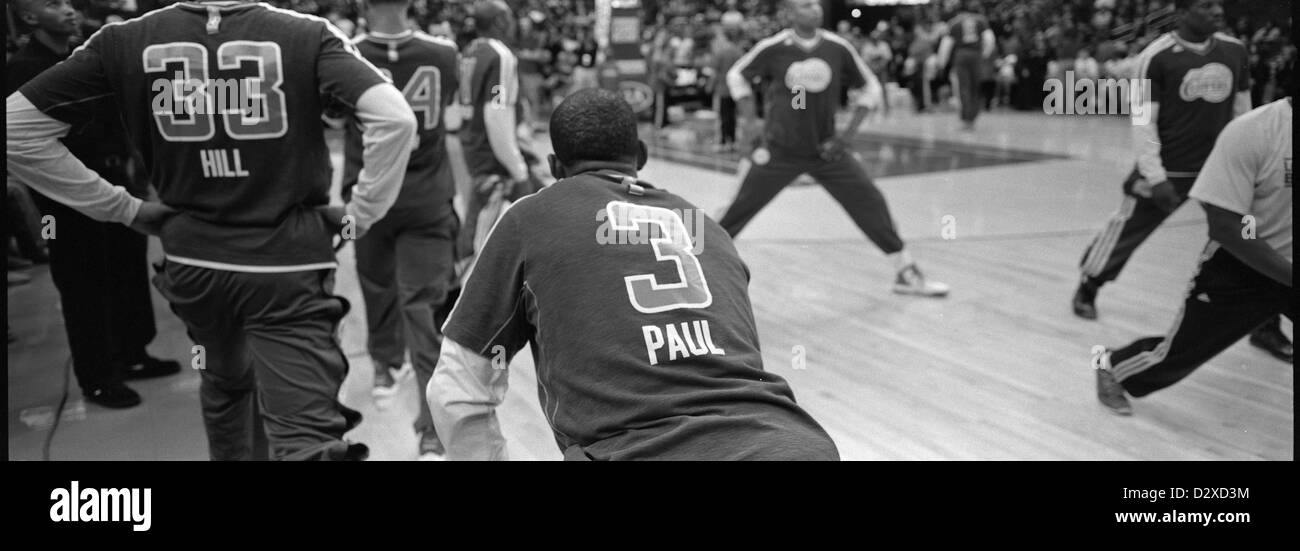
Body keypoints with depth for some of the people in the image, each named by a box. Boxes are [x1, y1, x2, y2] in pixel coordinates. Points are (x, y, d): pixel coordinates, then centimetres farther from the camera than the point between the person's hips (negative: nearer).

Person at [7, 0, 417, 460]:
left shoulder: (124, 42, -1)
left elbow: (16, 128, -2)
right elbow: (393, 115, -21)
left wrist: (123, 207, 3)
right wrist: (360, 214, -6)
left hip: (193, 262, 4)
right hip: (289, 263, -3)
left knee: (225, 385, 30)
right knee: (307, 438, -5)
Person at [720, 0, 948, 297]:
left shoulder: (838, 48, -7)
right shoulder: (773, 48, -12)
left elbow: (869, 87, 6)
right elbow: (737, 75, 5)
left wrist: (849, 132, -3)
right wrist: (748, 119, -2)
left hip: (827, 149, 2)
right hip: (780, 150, -2)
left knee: (870, 202, -6)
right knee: (740, 208, 0)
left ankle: (906, 273, 4)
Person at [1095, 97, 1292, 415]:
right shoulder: (1250, 132, -23)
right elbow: (1225, 226, -23)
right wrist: (1287, 275, -26)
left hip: (1283, 263, 4)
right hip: (1242, 266, -4)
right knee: (1181, 350, 8)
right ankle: (1111, 368, 34)